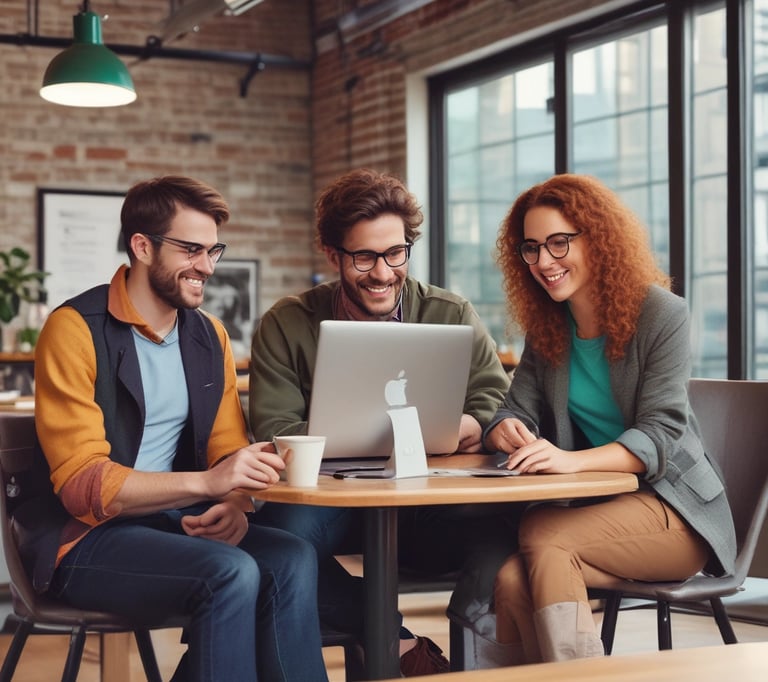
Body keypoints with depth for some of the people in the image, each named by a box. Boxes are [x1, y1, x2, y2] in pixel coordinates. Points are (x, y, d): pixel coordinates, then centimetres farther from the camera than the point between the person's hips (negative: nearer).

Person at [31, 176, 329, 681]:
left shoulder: (210, 336, 11)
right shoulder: (77, 330, -11)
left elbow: (228, 449, 11)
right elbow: (82, 483, -17)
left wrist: (235, 503, -13)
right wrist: (206, 483, -28)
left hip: (178, 522, 6)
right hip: (87, 541, -6)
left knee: (294, 559, -21)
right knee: (232, 573, -30)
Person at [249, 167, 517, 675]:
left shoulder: (452, 316, 7)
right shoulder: (287, 326, 3)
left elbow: (496, 403, 0)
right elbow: (274, 429, -5)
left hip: (432, 504, 0)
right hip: (333, 498, 0)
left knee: (499, 516, -33)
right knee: (281, 527, -34)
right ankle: (402, 645, -20)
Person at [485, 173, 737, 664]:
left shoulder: (661, 314, -9)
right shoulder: (546, 328, 10)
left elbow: (660, 434, -18)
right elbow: (516, 412, 5)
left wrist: (572, 459, -36)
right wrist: (507, 433, -21)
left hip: (674, 508, -4)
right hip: (593, 505, 4)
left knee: (542, 536, -31)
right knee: (511, 580, -28)